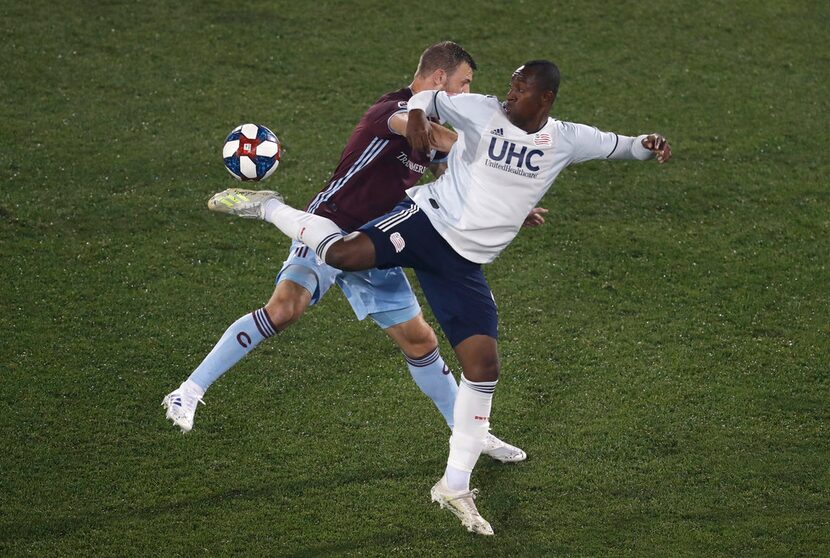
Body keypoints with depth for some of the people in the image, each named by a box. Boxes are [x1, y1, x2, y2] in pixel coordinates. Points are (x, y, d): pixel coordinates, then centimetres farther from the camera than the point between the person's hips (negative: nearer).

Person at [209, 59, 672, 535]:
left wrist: (646, 144, -5)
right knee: (343, 253, -31)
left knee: (484, 366, -5)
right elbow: (432, 97, 11)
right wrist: (417, 115, -10)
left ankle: (455, 486, 9)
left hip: (464, 266, 4)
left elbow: (614, 146, 16)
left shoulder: (564, 140, 6)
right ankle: (268, 208, 1)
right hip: (427, 222, -4)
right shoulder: (484, 112, -2)